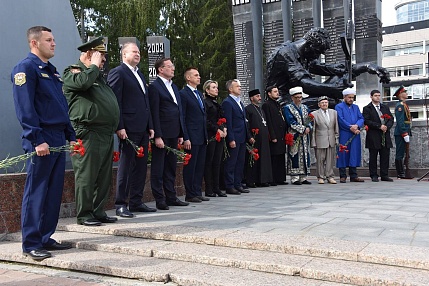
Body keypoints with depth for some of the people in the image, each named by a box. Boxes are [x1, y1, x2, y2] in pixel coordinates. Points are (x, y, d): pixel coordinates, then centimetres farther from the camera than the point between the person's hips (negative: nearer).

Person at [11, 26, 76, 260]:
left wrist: (71, 136, 16)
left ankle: (45, 238, 20)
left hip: (58, 140, 9)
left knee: (54, 193, 10)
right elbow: (25, 108, -15)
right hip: (41, 141, -8)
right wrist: (37, 140, -21)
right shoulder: (25, 68, -6)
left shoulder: (52, 71, 20)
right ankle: (31, 244, 6)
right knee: (36, 193, -3)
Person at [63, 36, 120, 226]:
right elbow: (83, 82, -25)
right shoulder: (72, 72, -1)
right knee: (86, 176, -4)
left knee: (104, 177, 10)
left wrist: (115, 128, 19)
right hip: (88, 134, -9)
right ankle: (84, 215, 5)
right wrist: (94, 66, -8)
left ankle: (98, 211, 19)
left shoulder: (98, 75, 26)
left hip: (106, 134, 9)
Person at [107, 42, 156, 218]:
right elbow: (115, 102, -11)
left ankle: (136, 202, 18)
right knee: (125, 166, -4)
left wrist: (150, 126, 15)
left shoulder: (140, 75, 22)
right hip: (129, 129, -8)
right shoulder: (117, 72, -4)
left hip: (143, 129, 8)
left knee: (141, 166, 10)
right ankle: (120, 205, 4)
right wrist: (120, 127, -18)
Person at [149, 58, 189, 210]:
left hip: (173, 134, 8)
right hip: (162, 134, -8)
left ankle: (171, 197, 22)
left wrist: (180, 134, 14)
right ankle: (160, 200, 6)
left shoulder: (174, 87, 19)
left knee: (171, 167, 13)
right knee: (158, 169, 0)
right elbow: (154, 113, -13)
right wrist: (157, 136, -18)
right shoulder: (154, 87, -7)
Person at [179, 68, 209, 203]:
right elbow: (182, 118, -11)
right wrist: (185, 138, -17)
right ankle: (190, 195, 7)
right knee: (190, 166, -1)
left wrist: (206, 135, 16)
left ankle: (198, 192, 19)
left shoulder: (199, 94, 18)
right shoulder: (183, 94, -7)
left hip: (202, 137, 8)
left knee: (200, 166, 11)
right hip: (191, 137, -8)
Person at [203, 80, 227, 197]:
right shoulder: (205, 103, -6)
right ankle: (209, 190, 2)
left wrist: (224, 128, 4)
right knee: (209, 162, -3)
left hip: (219, 135, 8)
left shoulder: (216, 103, 20)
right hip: (210, 135, -8)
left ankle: (217, 188, 12)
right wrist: (217, 130, -15)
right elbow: (206, 121, -13)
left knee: (217, 162, 8)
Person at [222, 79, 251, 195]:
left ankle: (238, 185, 20)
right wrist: (231, 139, -19)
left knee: (240, 162, 12)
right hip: (234, 138, -9)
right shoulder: (227, 102, -10)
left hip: (242, 138, 9)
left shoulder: (240, 102, 18)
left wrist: (247, 136, 16)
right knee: (231, 163, -2)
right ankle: (229, 187, 4)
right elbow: (228, 122, -15)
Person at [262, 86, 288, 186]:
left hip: (281, 136, 9)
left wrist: (284, 134, 16)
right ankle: (272, 180, 0)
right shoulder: (266, 105, -8)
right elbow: (268, 122, -14)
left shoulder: (278, 104, 20)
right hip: (274, 136, -9)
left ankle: (280, 178, 17)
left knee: (281, 159, 11)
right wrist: (273, 137, -18)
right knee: (273, 159, -6)